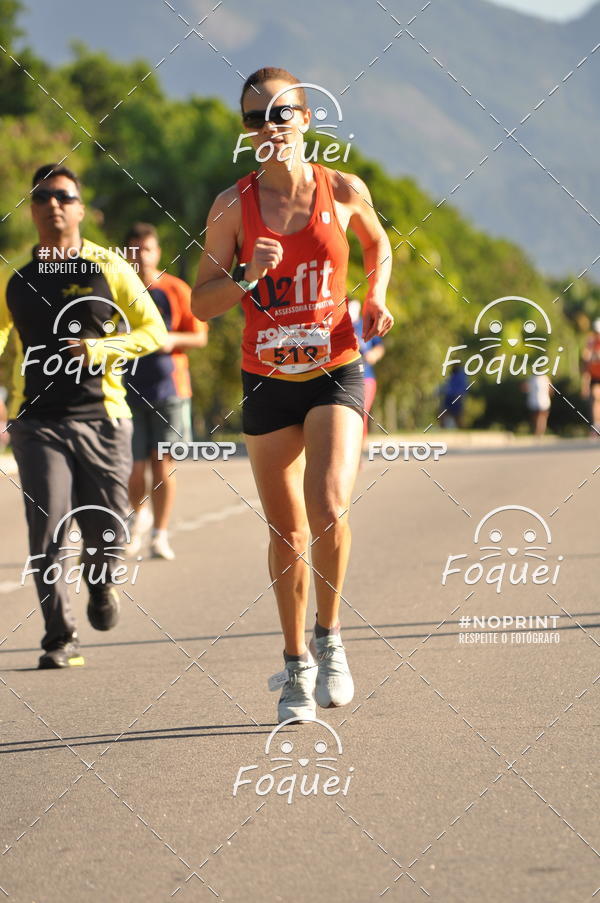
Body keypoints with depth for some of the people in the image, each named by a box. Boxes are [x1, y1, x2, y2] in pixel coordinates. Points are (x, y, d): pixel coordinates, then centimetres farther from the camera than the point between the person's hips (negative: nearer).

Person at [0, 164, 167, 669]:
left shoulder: (108, 268, 2)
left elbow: (155, 331, 4)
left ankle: (102, 584, 36)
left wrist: (99, 351, -12)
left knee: (105, 533, 1)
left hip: (102, 418, 0)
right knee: (48, 534, -12)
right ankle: (60, 639, -4)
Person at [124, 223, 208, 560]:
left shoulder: (176, 290, 2)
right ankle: (139, 515, 29)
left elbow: (200, 336, 6)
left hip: (168, 388, -1)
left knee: (163, 464, -6)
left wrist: (172, 339, -12)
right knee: (134, 467, -1)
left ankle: (161, 534, 4)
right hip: (129, 390, 1)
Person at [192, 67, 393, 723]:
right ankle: (296, 663, 24)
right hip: (266, 380, 1)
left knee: (329, 508, -22)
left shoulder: (344, 191, -3)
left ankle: (329, 636, 2)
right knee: (286, 534, 6)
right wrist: (247, 278, -18)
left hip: (335, 373, -1)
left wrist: (375, 300, 2)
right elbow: (201, 304, 0)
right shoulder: (233, 206, -4)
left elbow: (378, 246, 19)